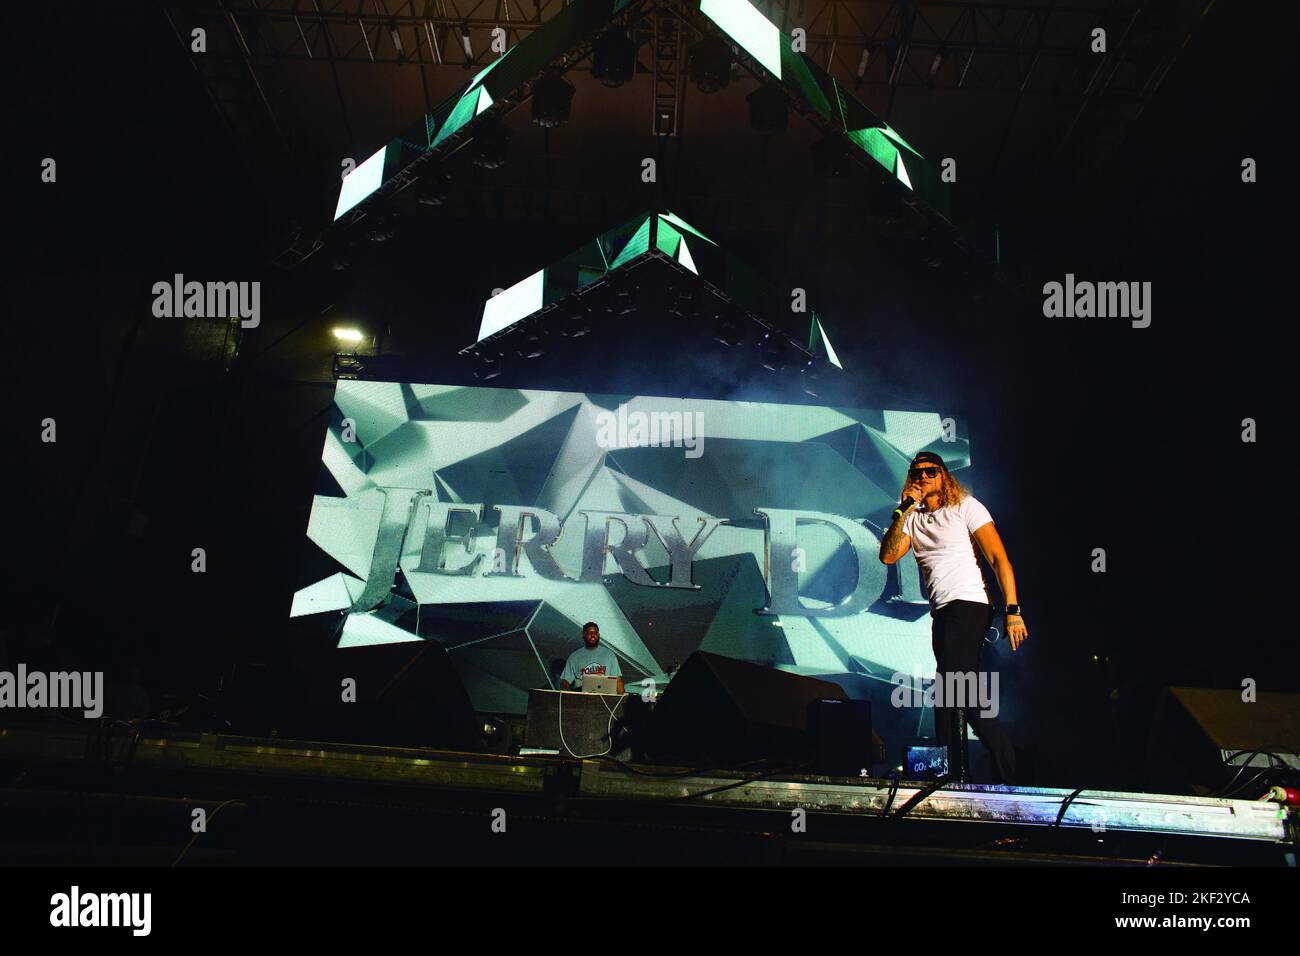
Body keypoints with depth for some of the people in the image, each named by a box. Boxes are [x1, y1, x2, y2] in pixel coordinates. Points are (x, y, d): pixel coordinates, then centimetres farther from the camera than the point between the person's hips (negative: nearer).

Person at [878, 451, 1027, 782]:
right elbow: (888, 555, 2)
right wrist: (904, 509, -4)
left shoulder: (966, 507, 2)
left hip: (967, 604, -7)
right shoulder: (913, 519, 17)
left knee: (952, 690, -18)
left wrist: (1013, 611, -14)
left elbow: (999, 558, -5)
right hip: (941, 615, 7)